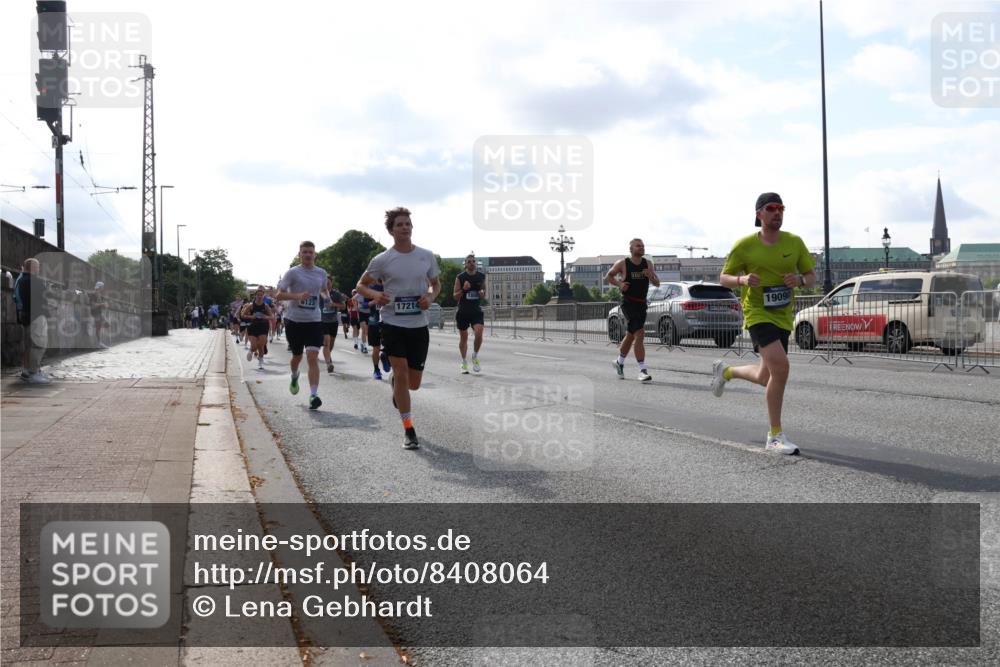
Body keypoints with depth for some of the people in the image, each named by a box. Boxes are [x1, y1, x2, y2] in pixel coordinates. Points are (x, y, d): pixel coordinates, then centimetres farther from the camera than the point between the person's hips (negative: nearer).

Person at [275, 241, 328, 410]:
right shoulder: (293, 272, -5)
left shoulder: (321, 273, 6)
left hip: (314, 321, 1)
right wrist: (297, 296, -23)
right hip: (294, 320, -1)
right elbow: (279, 295, -10)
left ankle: (314, 395, -17)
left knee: (312, 357, -13)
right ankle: (294, 377, 48)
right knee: (297, 356, 15)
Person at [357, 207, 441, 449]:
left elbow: (436, 284, 16)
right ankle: (408, 430, -1)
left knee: (413, 383, 8)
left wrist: (430, 296, -7)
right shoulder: (382, 260, -5)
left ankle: (396, 388, 46)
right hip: (393, 324, -3)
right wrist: (375, 295, -16)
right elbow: (361, 285, 6)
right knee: (401, 374, -11)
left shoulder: (427, 256, 2)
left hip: (419, 325, 3)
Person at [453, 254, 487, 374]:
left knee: (478, 333, -19)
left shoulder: (481, 276, 4)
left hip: (476, 310, 1)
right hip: (463, 311, -1)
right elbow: (455, 296, -1)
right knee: (463, 337, 7)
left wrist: (482, 293, -6)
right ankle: (464, 362, 22)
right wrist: (463, 289, -19)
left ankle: (475, 357, 3)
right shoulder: (460, 277, -3)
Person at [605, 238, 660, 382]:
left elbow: (657, 283, 7)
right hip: (628, 304, -6)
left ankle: (619, 362, 40)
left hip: (642, 304, 6)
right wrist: (619, 284, -12)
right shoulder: (622, 263, -5)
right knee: (640, 334, -19)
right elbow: (608, 276, 6)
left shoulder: (648, 264, 6)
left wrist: (651, 276, -14)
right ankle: (643, 371, -19)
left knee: (630, 335, 19)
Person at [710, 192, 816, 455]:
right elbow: (724, 278, 0)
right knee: (780, 366, -24)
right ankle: (775, 436, -14)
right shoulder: (745, 245, -7)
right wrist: (743, 280, -21)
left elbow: (812, 277, 8)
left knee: (766, 378, 12)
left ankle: (725, 370, 45)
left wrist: (800, 280, -16)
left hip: (783, 317, 5)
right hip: (757, 313, -5)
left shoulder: (794, 242, 1)